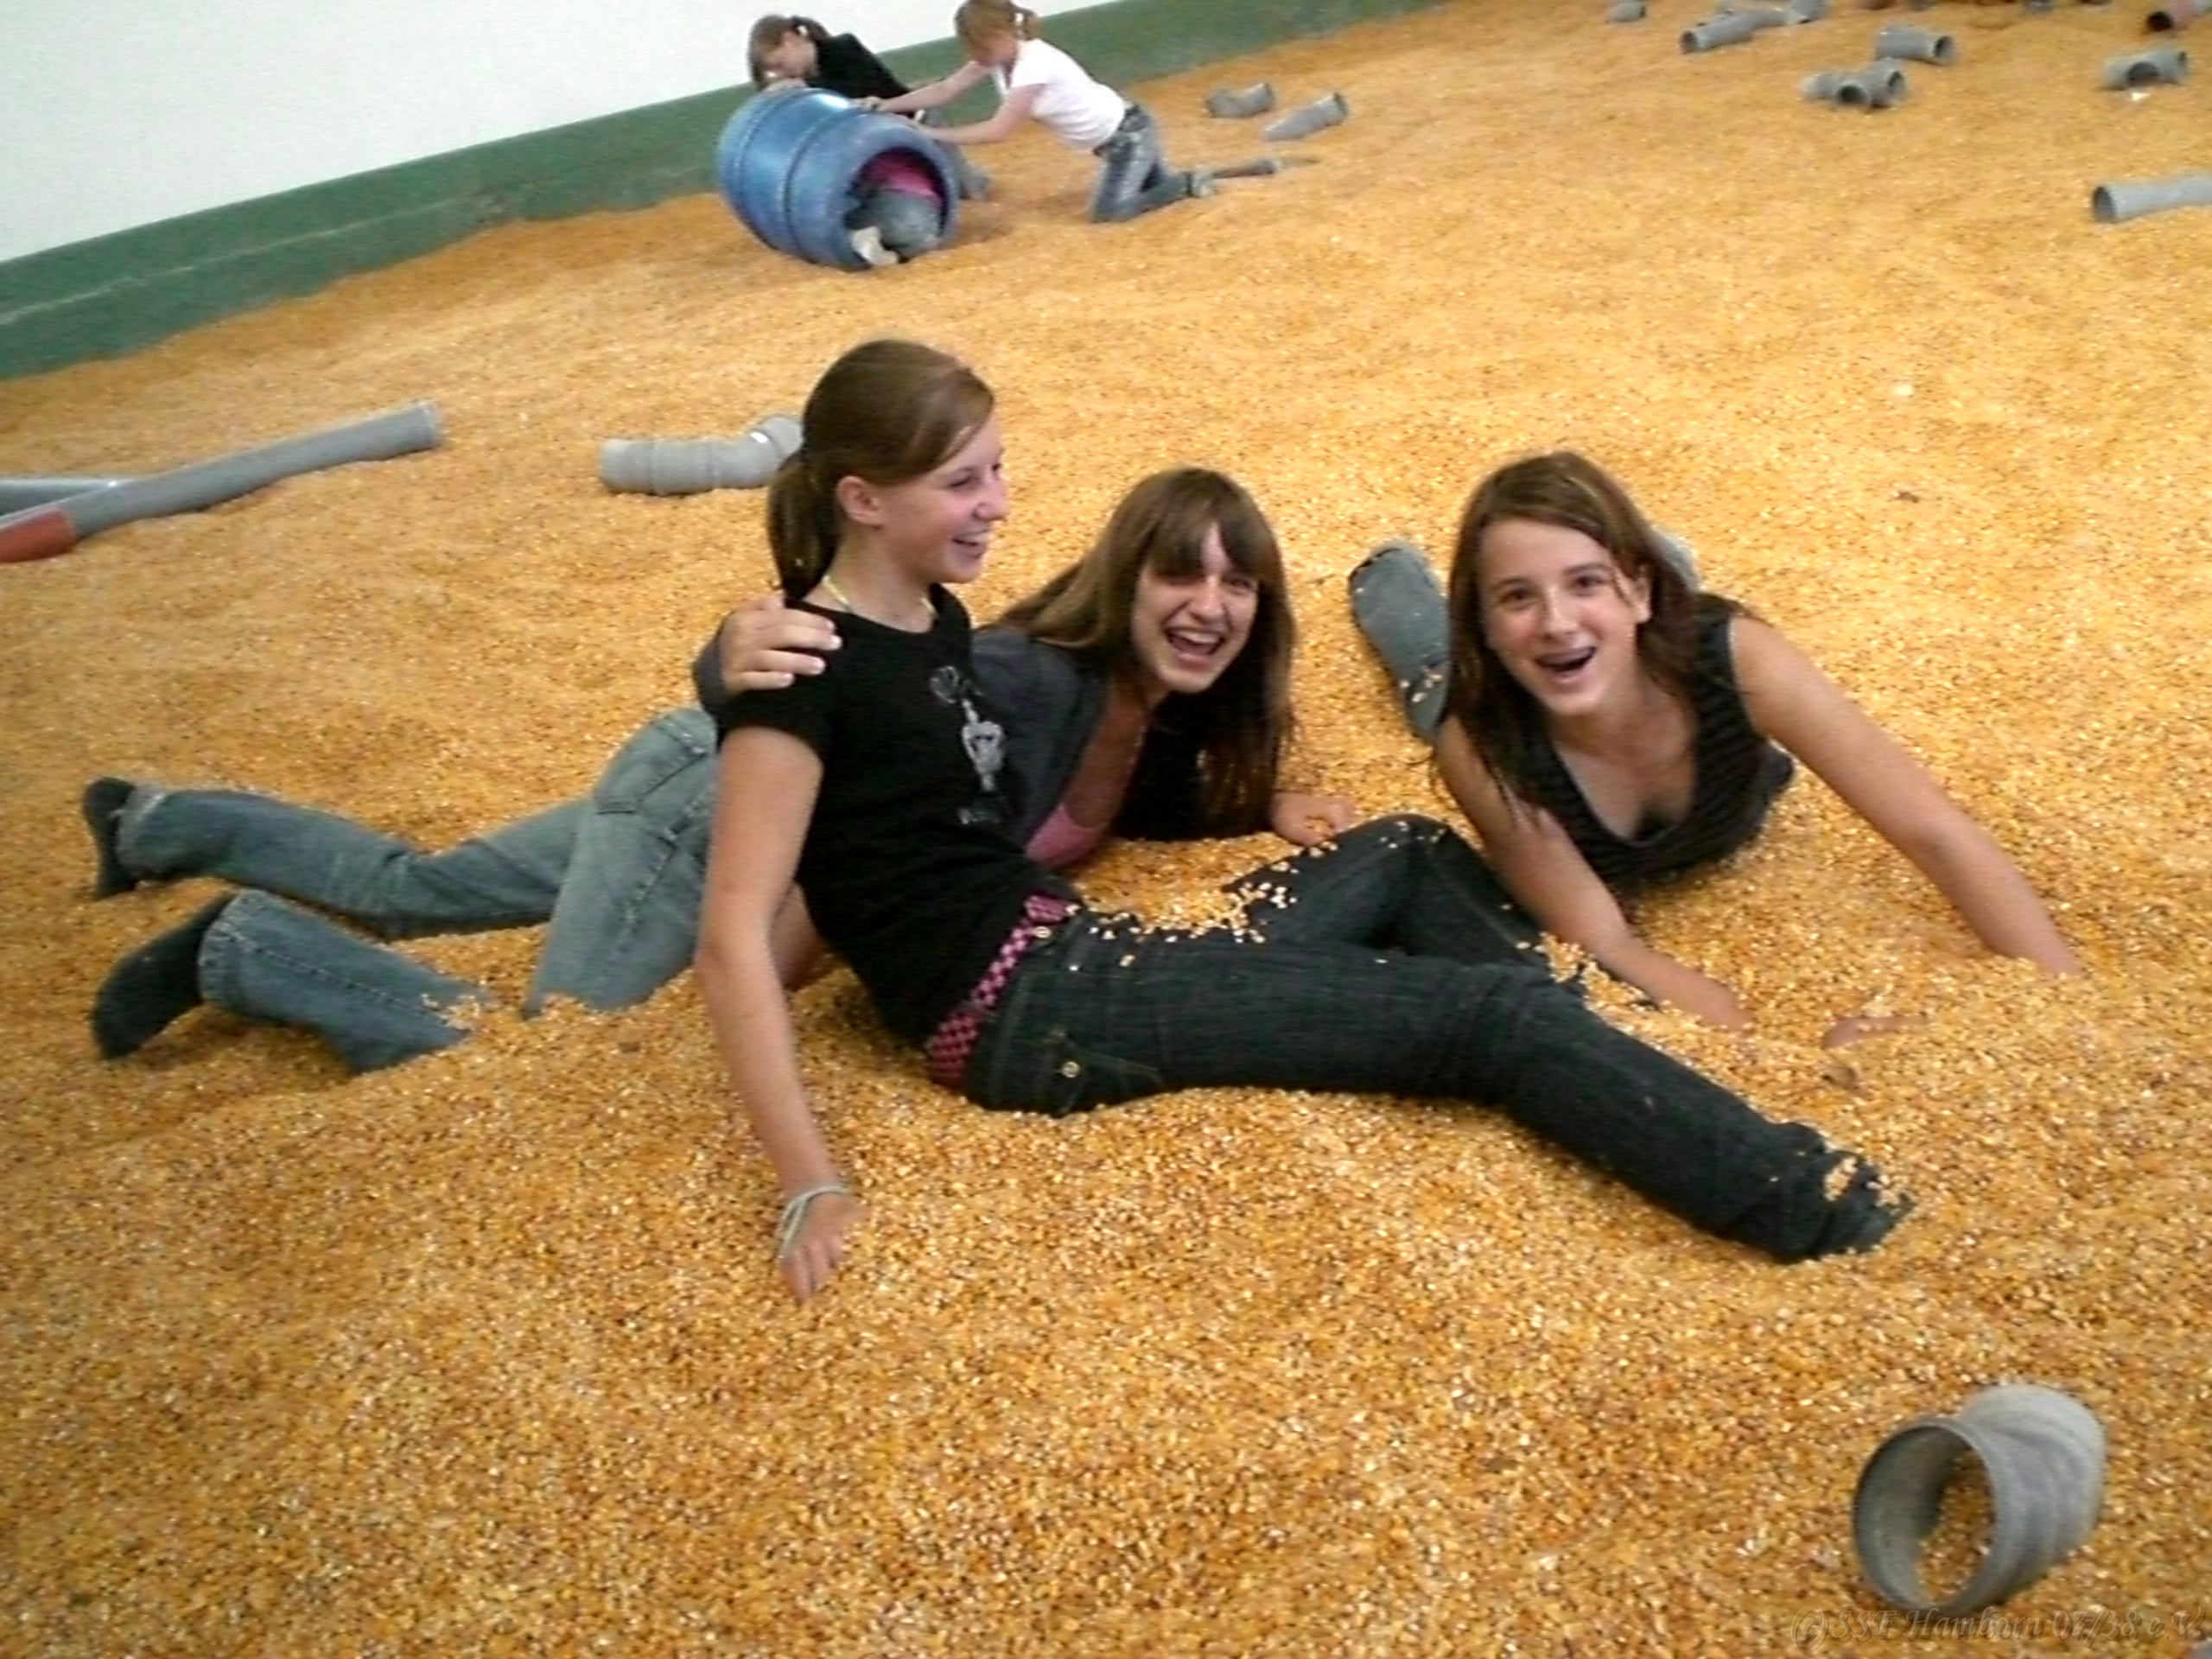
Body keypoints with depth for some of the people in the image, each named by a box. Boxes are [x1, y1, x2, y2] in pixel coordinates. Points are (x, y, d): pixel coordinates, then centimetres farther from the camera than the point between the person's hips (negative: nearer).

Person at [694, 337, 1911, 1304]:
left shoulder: (932, 619, 12)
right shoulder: (809, 665, -15)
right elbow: (733, 940, -20)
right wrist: (812, 1188, -26)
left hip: (1063, 950, 10)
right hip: (1024, 1012, -10)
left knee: (1412, 855, 18)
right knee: (1495, 1012, -13)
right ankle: (1813, 1205, -11)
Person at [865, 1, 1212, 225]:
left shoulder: (1034, 64, -32)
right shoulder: (997, 58, -6)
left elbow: (997, 131, -34)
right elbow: (945, 90, -9)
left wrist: (932, 134, -32)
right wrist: (888, 105, -19)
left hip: (1129, 134, -9)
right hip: (1110, 139, 9)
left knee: (1108, 212, -18)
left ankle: (1189, 183, -2)